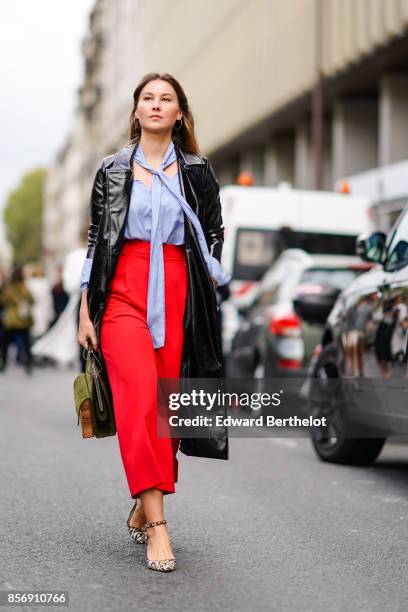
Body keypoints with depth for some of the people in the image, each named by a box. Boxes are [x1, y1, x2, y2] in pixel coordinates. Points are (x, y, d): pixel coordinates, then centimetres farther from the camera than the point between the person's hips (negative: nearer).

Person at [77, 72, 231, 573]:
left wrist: (207, 297, 3)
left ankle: (143, 510, 16)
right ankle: (157, 524, -20)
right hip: (123, 292, -1)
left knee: (167, 401, 0)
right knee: (139, 395, -17)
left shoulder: (197, 172, 12)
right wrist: (85, 310, 6)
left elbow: (213, 239, 13)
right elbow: (95, 240, 11)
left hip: (178, 294, 2)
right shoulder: (112, 170, 11)